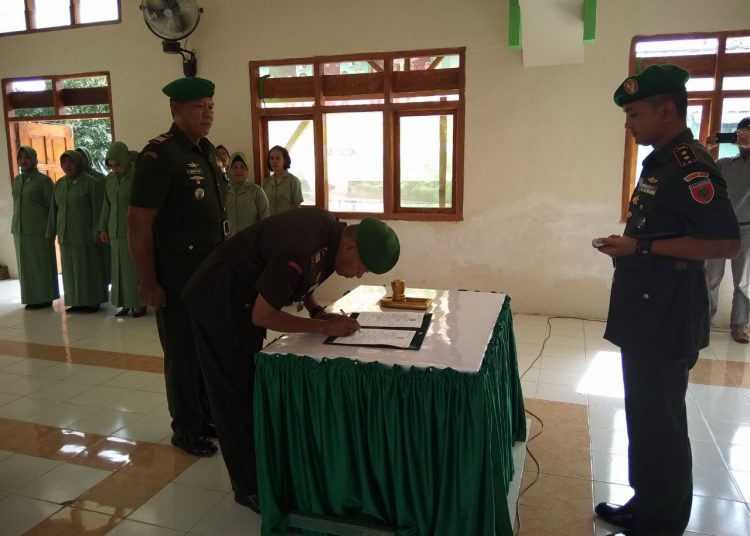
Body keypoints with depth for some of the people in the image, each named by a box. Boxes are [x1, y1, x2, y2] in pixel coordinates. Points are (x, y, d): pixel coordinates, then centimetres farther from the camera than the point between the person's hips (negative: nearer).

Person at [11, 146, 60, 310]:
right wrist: (16, 225, 14)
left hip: (38, 229, -6)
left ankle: (45, 298, 7)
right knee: (26, 265, 8)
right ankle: (32, 298, 15)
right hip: (20, 229, 6)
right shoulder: (16, 181, 12)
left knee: (41, 264, -1)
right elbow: (16, 204, 19)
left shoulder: (43, 179, -7)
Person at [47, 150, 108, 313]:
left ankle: (93, 301, 8)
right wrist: (51, 232, 11)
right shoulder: (59, 184, 9)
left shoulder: (90, 182, -7)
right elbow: (54, 209, 12)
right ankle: (76, 301, 16)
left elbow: (97, 209, -10)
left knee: (88, 267, 1)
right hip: (65, 234, 5)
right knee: (71, 268, 8)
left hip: (84, 233, -5)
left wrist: (96, 232, -14)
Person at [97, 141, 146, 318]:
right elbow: (106, 205, 13)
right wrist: (102, 228, 12)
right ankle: (124, 303, 17)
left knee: (136, 267, 0)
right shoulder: (110, 179, 8)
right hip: (115, 231, 5)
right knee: (119, 268, 8)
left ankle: (140, 303, 9)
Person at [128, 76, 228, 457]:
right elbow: (138, 223, -17)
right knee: (184, 352, 6)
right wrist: (148, 283, -17)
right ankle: (186, 429, 24)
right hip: (177, 273, -7)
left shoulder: (208, 151, 10)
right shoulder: (159, 155, -14)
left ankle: (209, 416, 34)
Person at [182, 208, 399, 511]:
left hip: (244, 297, 9)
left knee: (252, 386, 15)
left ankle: (258, 471, 28)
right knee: (236, 392, 0)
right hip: (218, 301, -9)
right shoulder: (301, 248, -34)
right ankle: (249, 487, 13)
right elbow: (262, 316, -26)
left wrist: (317, 311, -6)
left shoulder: (330, 233, -7)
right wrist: (323, 326, -21)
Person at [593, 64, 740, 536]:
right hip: (645, 313, 10)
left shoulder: (692, 168, -18)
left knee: (661, 421, 2)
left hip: (668, 319, -10)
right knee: (643, 413, 18)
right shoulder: (661, 162, 12)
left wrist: (640, 247, -22)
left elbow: (726, 243, -24)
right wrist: (627, 245, 8)